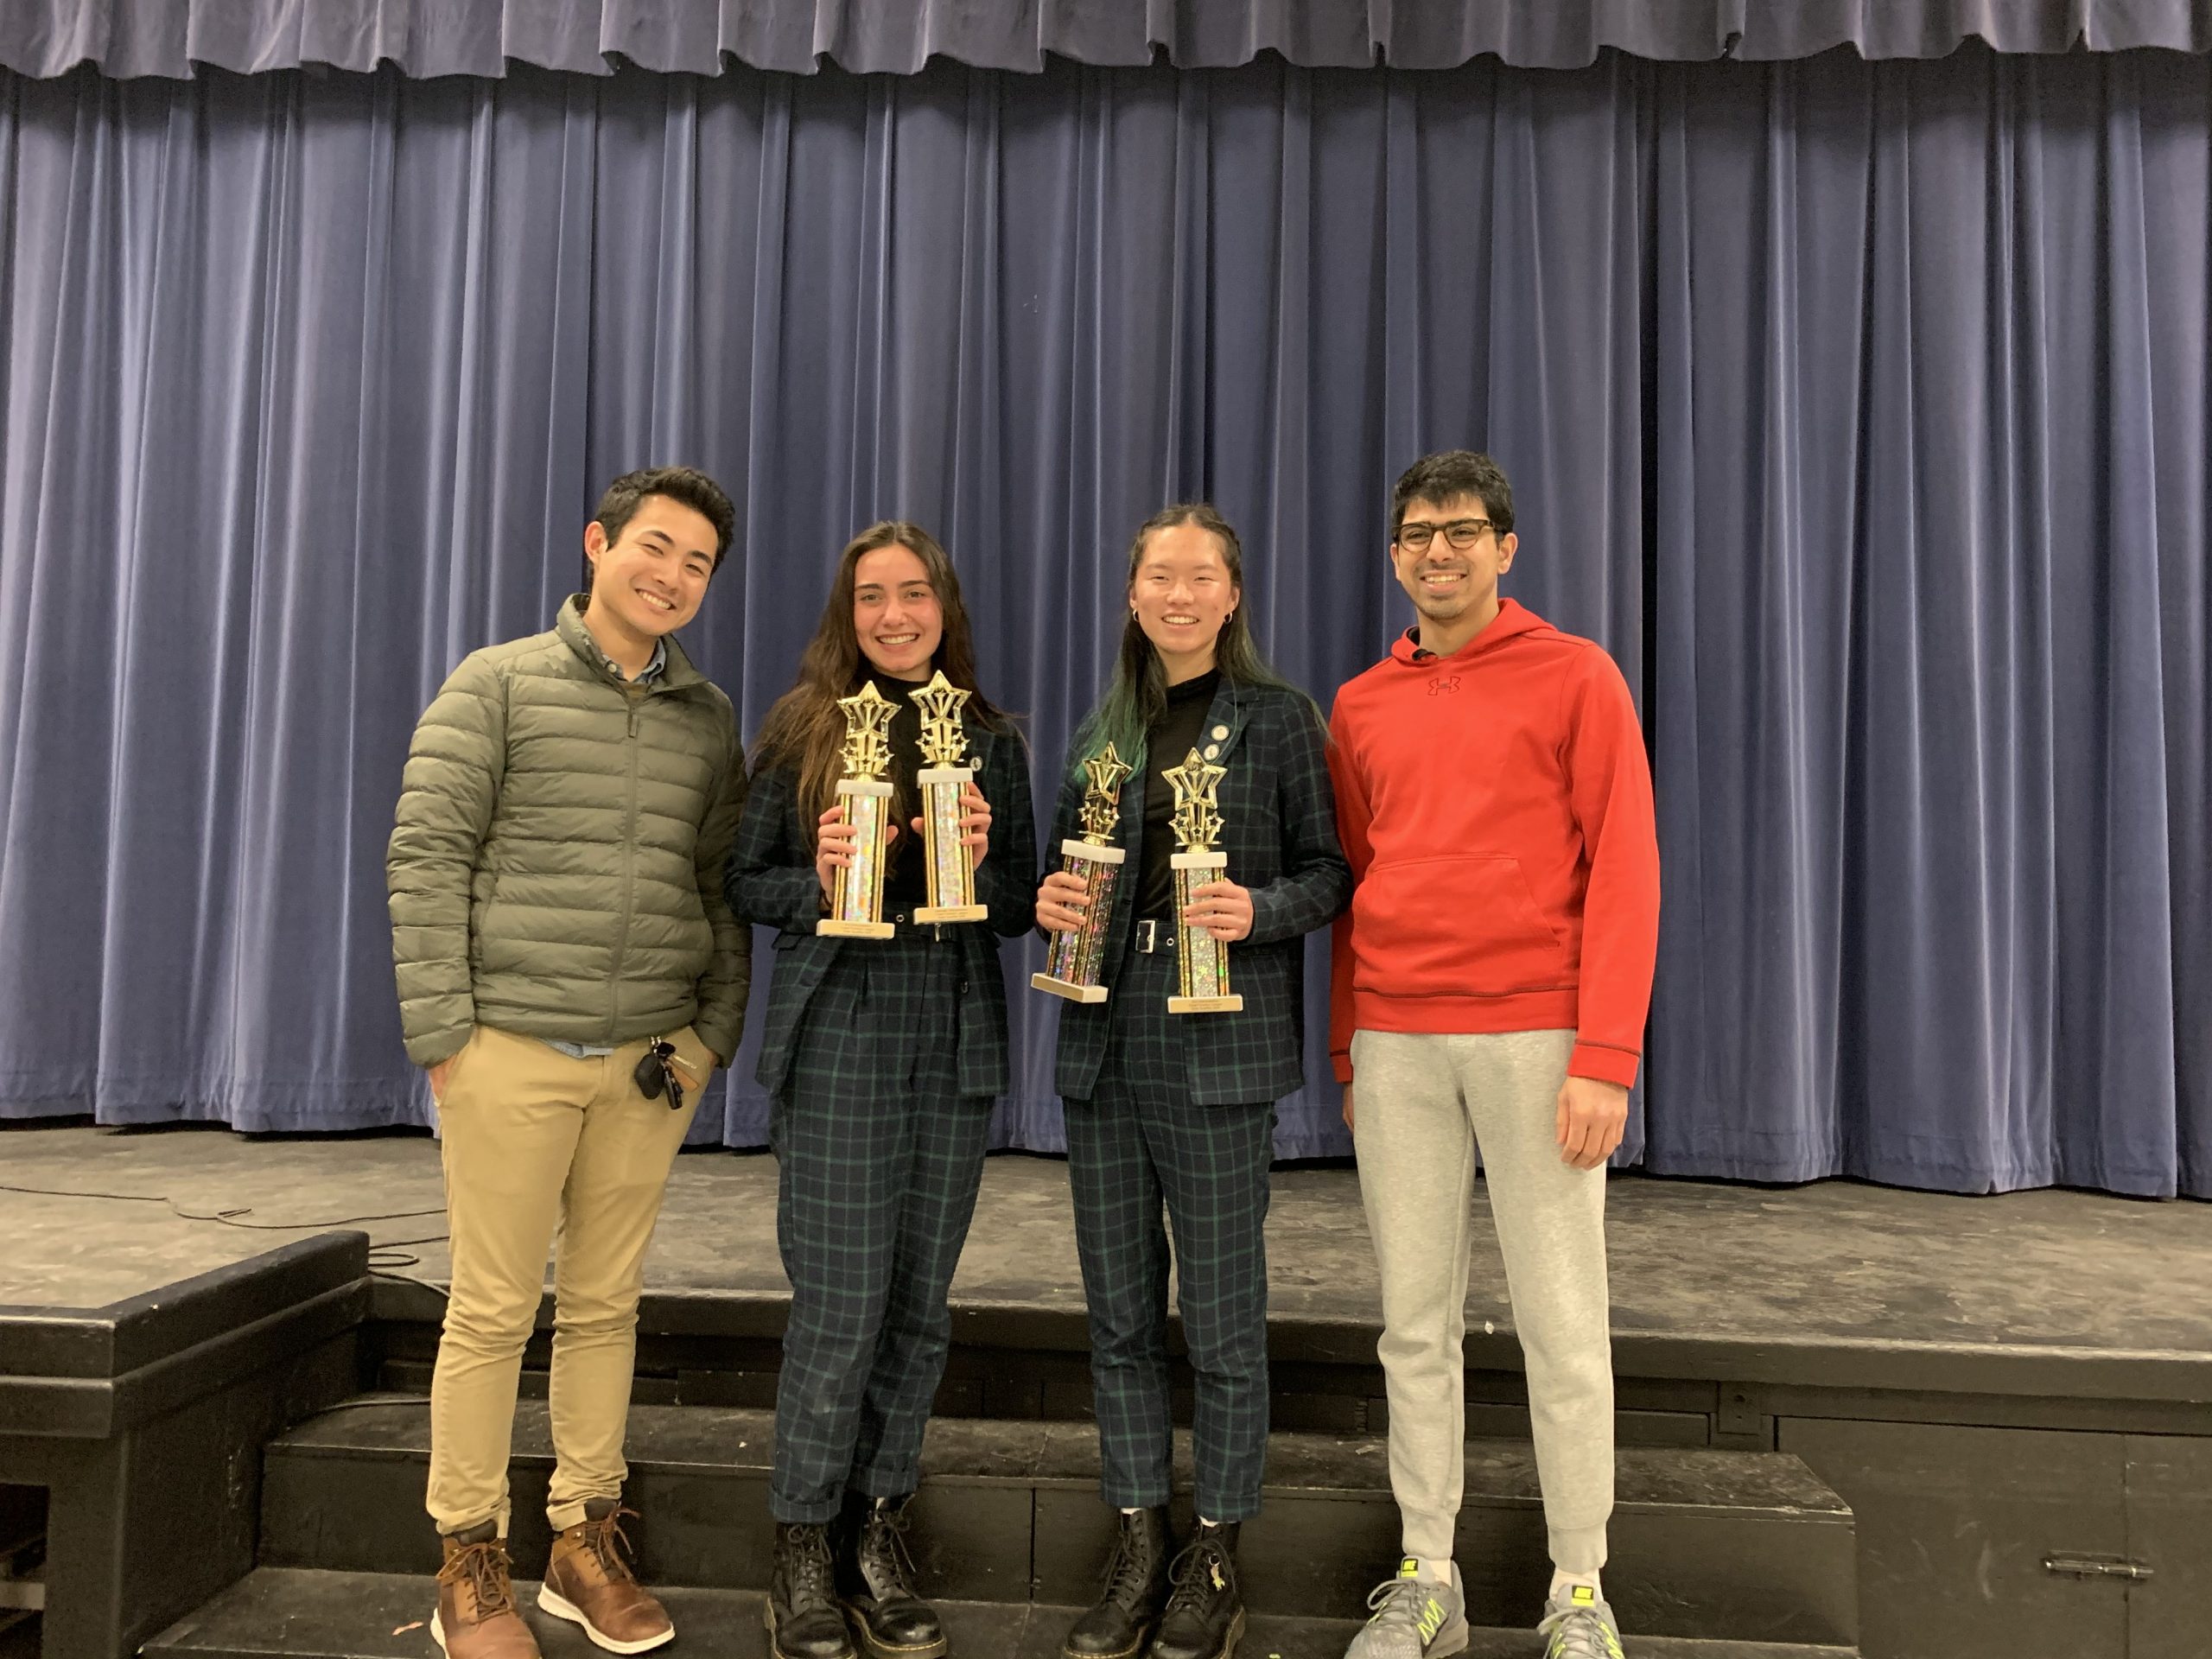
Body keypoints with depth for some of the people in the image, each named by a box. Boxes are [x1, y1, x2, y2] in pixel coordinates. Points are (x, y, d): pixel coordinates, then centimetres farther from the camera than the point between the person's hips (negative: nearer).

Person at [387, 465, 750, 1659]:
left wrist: (715, 1031, 5)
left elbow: (724, 885, 12)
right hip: (510, 1050, -3)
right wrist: (442, 1034, -9)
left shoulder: (708, 718, 11)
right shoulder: (496, 686, 0)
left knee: (606, 1304, 11)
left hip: (650, 1061, 3)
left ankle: (584, 1545, 25)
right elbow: (425, 859, -4)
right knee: (492, 1310, 4)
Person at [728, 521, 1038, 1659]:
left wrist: (981, 866, -11)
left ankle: (876, 1535, 25)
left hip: (957, 1041, 3)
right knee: (842, 1304, -2)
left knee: (920, 1305, 9)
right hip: (838, 1034, -3)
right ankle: (803, 1546, 17)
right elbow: (745, 883, 4)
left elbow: (1019, 912, 10)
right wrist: (818, 883, -16)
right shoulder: (803, 730, 2)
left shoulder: (992, 742, 9)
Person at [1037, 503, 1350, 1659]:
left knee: (1223, 1318, 4)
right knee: (1120, 1315, 11)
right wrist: (1051, 901, -1)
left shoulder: (1279, 719, 0)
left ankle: (1213, 1563, 21)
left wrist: (1261, 910, -20)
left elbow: (1328, 868, -1)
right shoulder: (1102, 730, 14)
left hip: (1220, 1045, -5)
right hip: (1104, 1043, 5)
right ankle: (1139, 1550, 26)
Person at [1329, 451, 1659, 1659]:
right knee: (1415, 1321, 8)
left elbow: (1624, 869, -5)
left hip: (1535, 1037, -3)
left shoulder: (1576, 677, 1)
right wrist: (1345, 1054, 12)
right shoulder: (1359, 707, 13)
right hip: (1396, 1045, 4)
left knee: (1561, 1322, 2)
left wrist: (1607, 1056, -13)